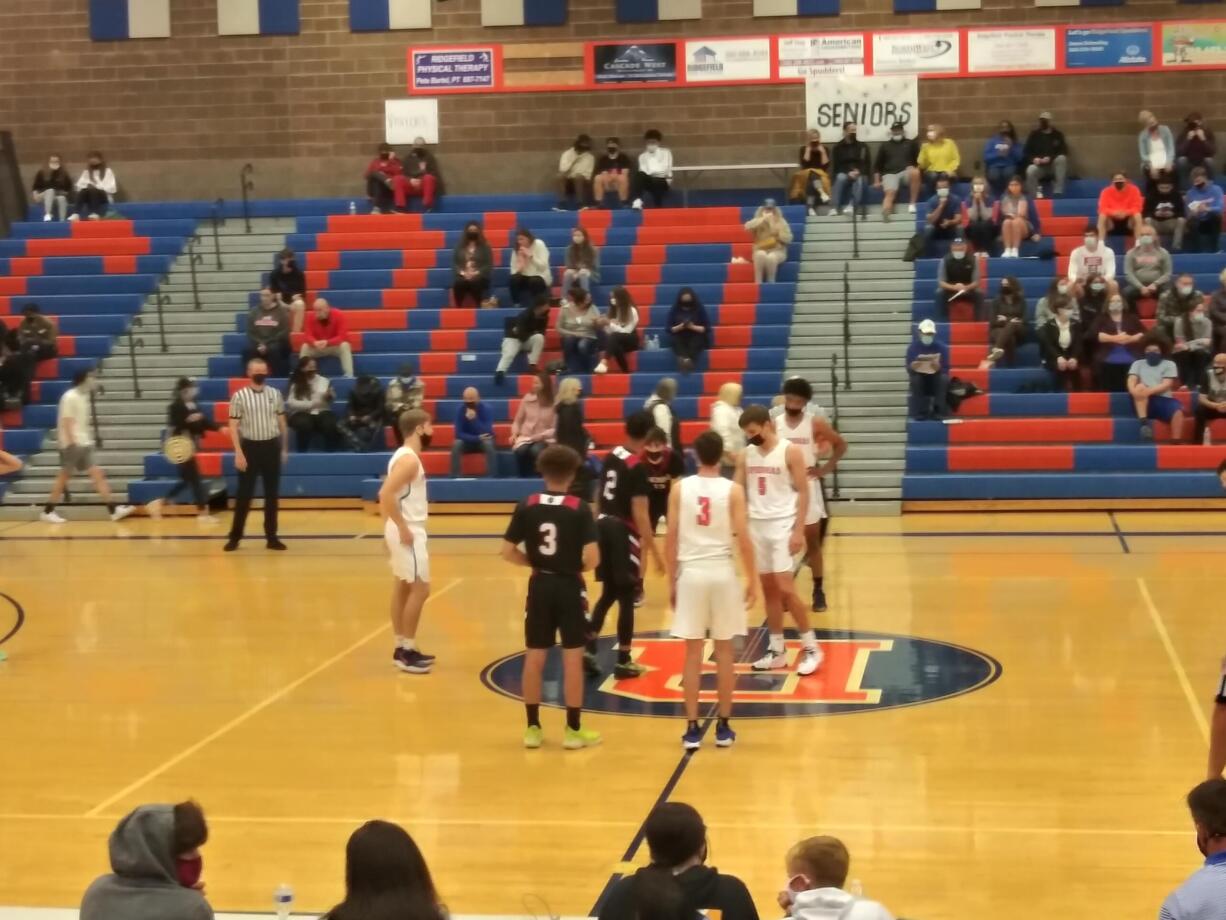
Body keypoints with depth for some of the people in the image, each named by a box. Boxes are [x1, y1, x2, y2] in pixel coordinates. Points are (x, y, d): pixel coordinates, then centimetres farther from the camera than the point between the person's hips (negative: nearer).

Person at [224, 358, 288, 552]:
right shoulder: (239, 396, -5)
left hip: (271, 447, 3)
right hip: (250, 447, -3)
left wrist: (284, 448, 11)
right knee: (244, 494, -1)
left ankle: (272, 537, 13)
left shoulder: (275, 394, 4)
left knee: (272, 494, 6)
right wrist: (238, 453, -14)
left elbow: (282, 422, 12)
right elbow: (233, 426, -7)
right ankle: (235, 536, 8)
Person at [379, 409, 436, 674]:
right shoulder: (409, 459, -19)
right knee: (419, 589, -6)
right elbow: (386, 494, -29)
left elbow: (387, 494, 18)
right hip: (408, 532, -10)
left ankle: (402, 648, 21)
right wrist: (403, 528, -24)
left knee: (402, 588, 14)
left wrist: (395, 527, 18)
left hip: (407, 530, 10)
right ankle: (407, 652, -1)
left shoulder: (405, 456, 12)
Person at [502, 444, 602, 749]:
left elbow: (508, 552, -1)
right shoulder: (579, 509, -11)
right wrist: (578, 566, 4)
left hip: (540, 587, 3)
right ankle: (573, 729, 9)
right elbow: (592, 558, -16)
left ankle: (533, 728, 15)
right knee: (573, 658, 5)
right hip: (569, 588, -3)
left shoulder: (526, 506, -3)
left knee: (534, 657, 10)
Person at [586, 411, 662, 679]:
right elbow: (640, 514, -19)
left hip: (603, 526, 7)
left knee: (609, 592, 18)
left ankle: (588, 649, 11)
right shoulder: (637, 467, -16)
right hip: (623, 531, -7)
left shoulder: (610, 457, 7)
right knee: (626, 597, 3)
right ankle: (624, 662, 8)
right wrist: (655, 552, -17)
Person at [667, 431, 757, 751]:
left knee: (693, 652, 6)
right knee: (724, 651, 9)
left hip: (690, 572, 1)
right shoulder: (733, 490, -4)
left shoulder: (680, 488, -1)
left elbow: (670, 539, 0)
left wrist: (671, 581, 9)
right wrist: (752, 581, 3)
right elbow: (743, 540, -7)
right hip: (722, 572, -1)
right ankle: (723, 727, 13)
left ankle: (692, 729, 7)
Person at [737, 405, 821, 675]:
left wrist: (798, 531, -14)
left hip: (782, 525, -5)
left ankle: (811, 648, 2)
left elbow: (803, 492, -8)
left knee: (785, 589, -10)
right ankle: (777, 651, 16)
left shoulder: (790, 452, -8)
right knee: (768, 589, 8)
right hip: (756, 525, 5)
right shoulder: (745, 456, 7)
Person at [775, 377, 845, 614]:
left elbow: (840, 444, 2)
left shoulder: (816, 423, -6)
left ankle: (818, 591, 14)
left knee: (812, 541, 6)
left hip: (808, 487, -1)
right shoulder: (774, 424, -1)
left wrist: (826, 468, -5)